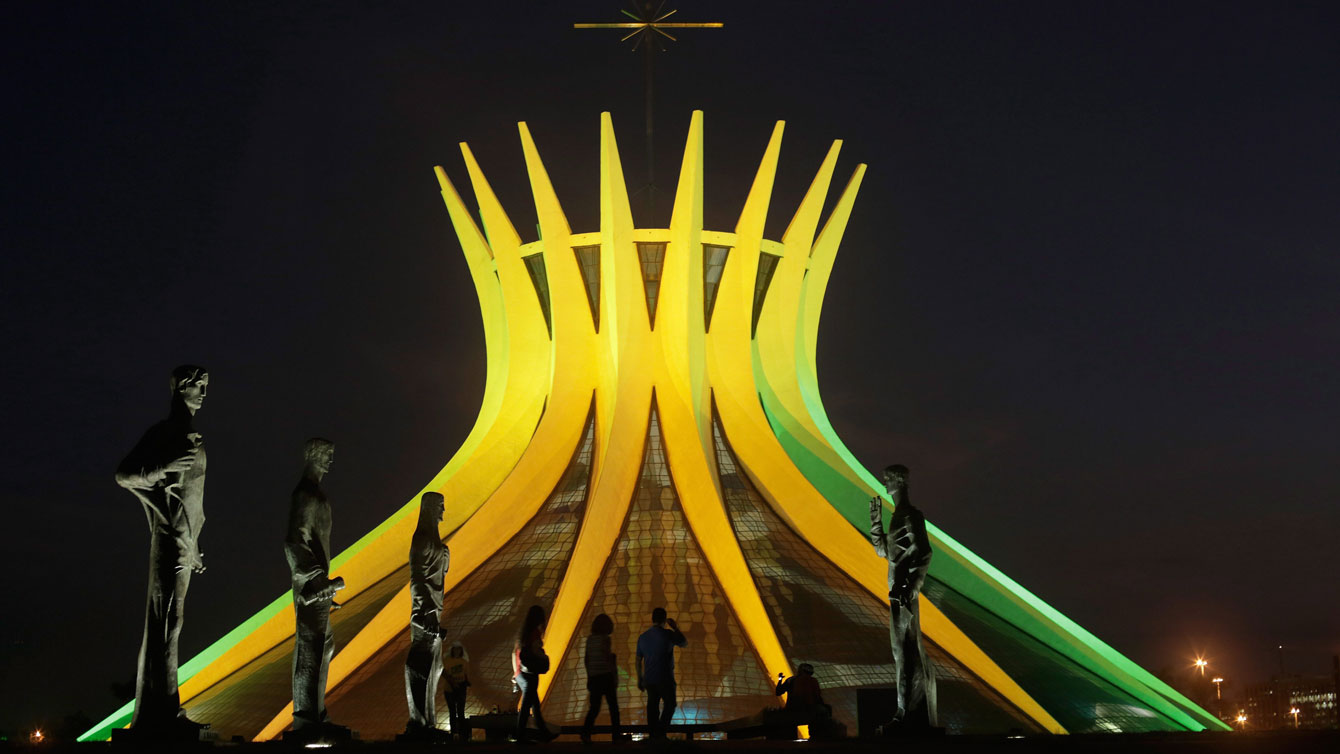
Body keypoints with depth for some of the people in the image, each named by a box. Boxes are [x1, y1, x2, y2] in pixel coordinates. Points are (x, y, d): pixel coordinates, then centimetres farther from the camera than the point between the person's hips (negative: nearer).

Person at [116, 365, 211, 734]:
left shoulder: (191, 436, 17)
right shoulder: (164, 432, -8)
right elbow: (123, 475, -14)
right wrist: (164, 467, -28)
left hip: (185, 539, 9)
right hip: (170, 537, -9)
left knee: (170, 621, 10)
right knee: (165, 620, -8)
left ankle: (159, 712, 16)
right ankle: (160, 714, -5)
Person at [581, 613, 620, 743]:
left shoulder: (589, 639, 8)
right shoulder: (605, 639, -9)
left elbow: (586, 659, 12)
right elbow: (608, 658, -11)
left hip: (593, 676, 5)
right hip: (606, 675, -5)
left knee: (594, 707, 5)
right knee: (613, 706, 7)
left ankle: (585, 732, -14)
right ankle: (616, 735, 10)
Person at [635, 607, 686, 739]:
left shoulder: (642, 637, 5)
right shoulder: (668, 634, -10)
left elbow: (638, 660, 10)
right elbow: (684, 643, 6)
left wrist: (639, 679, 19)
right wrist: (675, 627, 15)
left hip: (648, 679, 5)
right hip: (665, 679, -4)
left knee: (653, 707, 12)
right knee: (669, 705, 8)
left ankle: (653, 735, 12)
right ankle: (660, 732, -7)